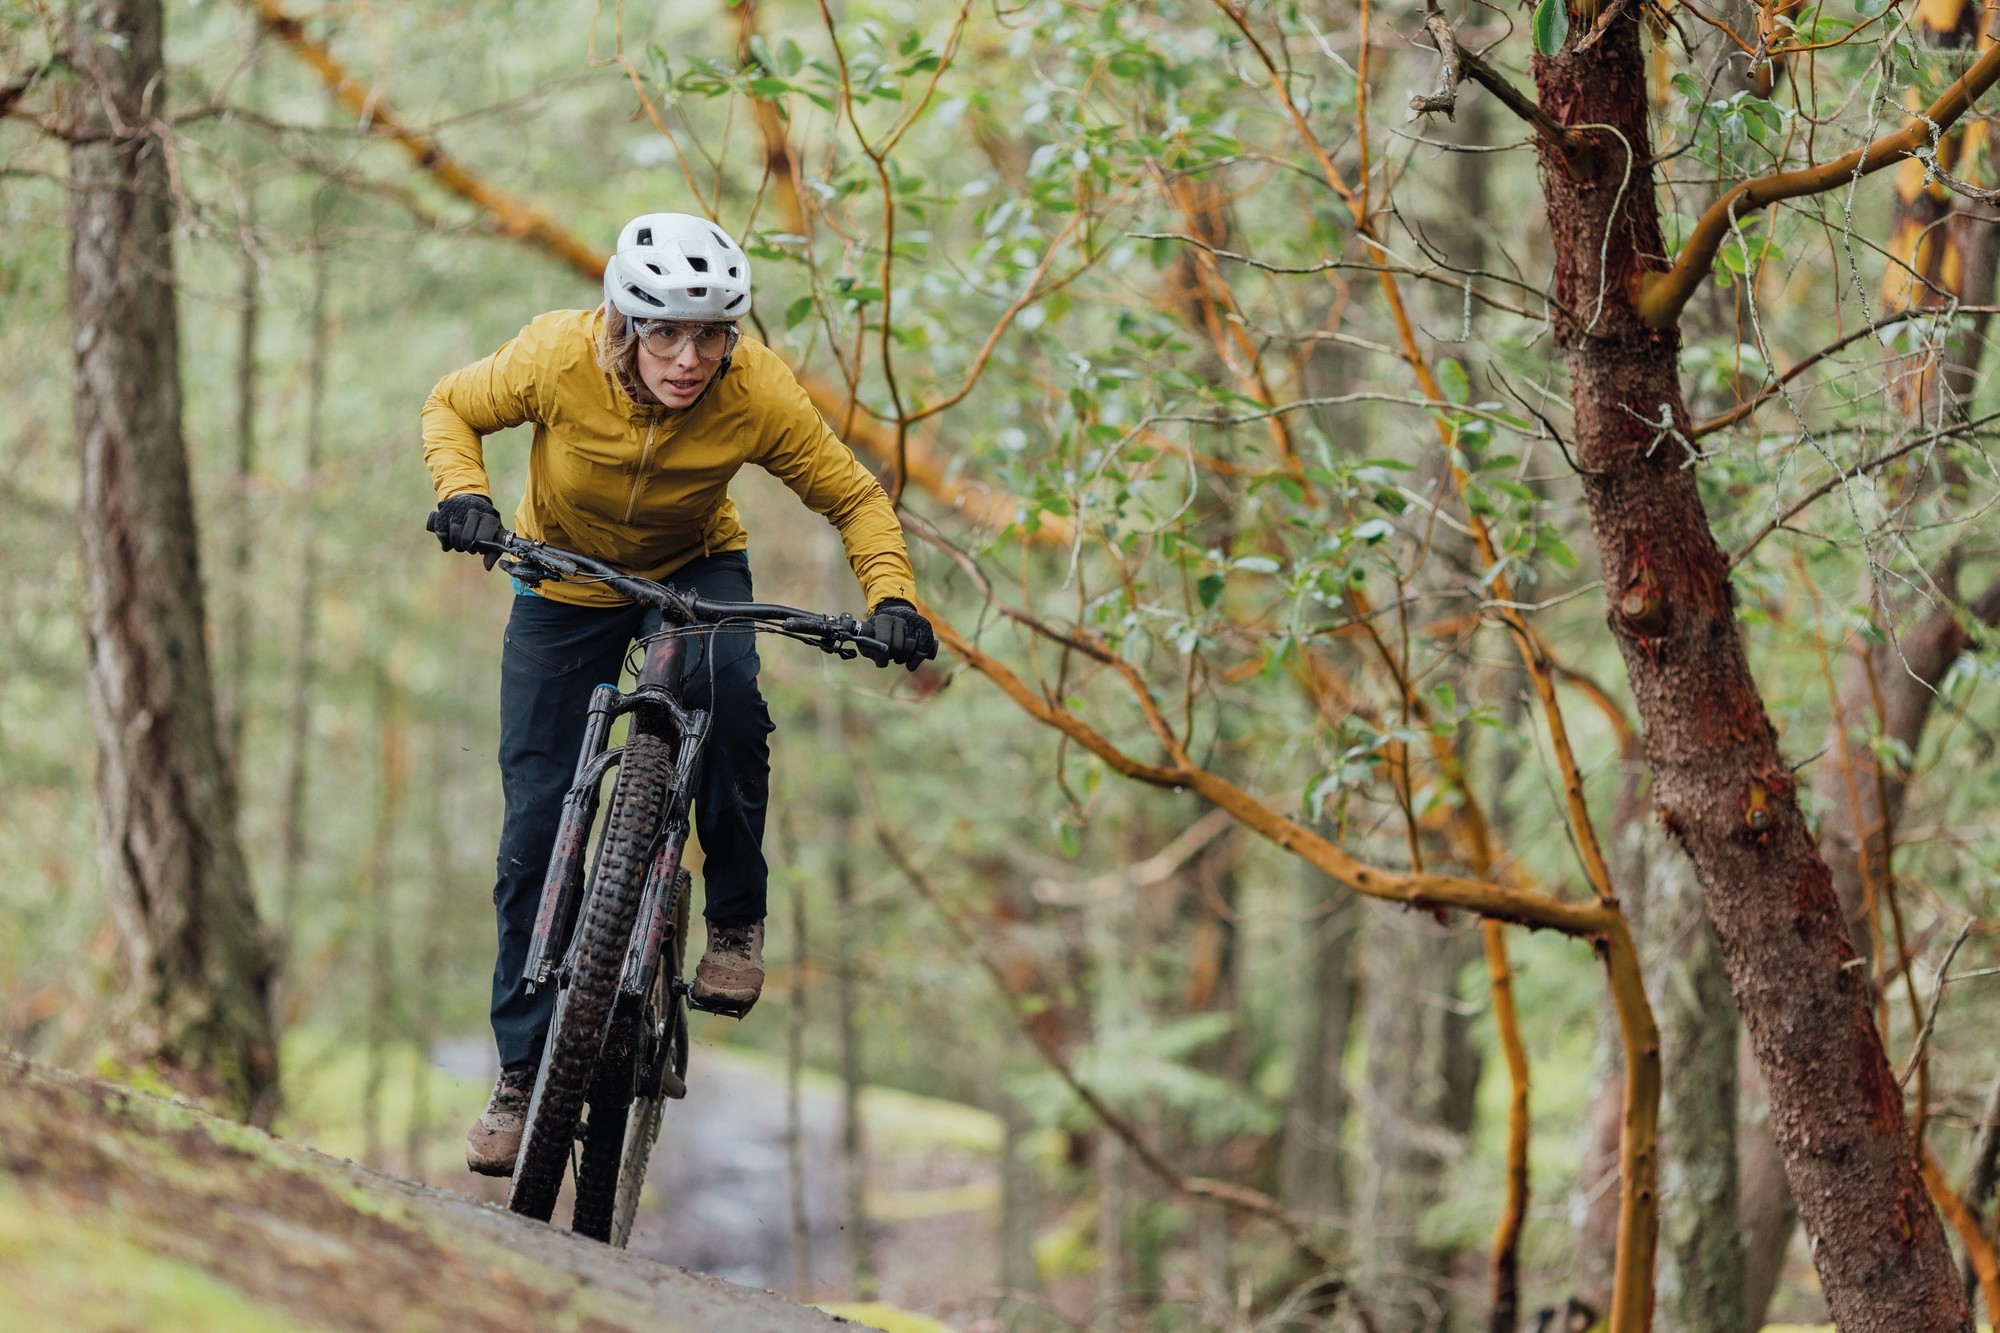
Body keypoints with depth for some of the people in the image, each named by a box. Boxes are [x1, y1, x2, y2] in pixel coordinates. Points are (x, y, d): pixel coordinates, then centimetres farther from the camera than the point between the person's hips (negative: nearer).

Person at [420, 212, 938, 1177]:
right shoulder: (559, 357, -29)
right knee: (535, 826, -5)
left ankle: (736, 919, -11)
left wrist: (891, 598, -32)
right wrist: (462, 492, -30)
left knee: (726, 693, -34)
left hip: (696, 571, 0)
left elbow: (853, 497, -16)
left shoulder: (757, 392, -28)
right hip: (565, 583, 1)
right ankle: (522, 1073, 7)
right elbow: (453, 407, -10)